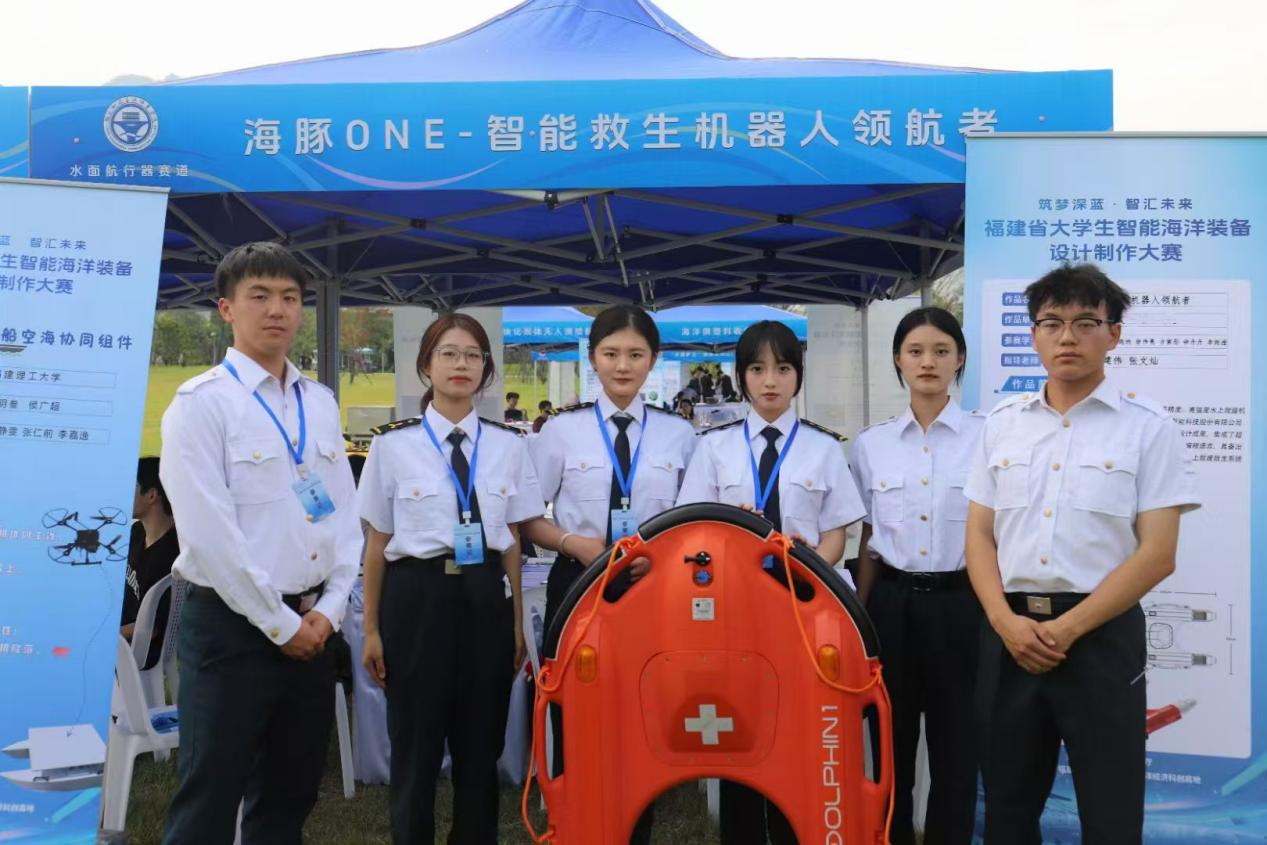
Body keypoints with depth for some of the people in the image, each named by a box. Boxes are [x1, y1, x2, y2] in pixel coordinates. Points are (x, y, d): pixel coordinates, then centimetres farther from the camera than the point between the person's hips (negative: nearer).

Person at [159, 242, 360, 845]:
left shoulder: (321, 403, 8)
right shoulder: (201, 402, -10)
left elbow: (344, 512, 9)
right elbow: (208, 533, -16)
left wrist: (327, 609, -2)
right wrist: (279, 623, -13)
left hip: (310, 623, 6)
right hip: (232, 622, -6)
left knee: (291, 796, 18)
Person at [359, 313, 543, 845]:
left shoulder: (508, 445, 5)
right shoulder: (393, 444, -2)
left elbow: (513, 543, 8)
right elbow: (377, 542, 2)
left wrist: (518, 623, 7)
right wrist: (372, 628, 3)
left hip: (486, 599, 2)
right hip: (418, 597, -2)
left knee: (481, 747, 13)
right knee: (415, 747, 9)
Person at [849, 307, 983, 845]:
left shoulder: (988, 436, -3)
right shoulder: (871, 443, 5)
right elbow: (868, 540, 10)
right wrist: (860, 616, 9)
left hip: (960, 603, -2)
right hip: (892, 602, 2)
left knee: (955, 746, 9)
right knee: (891, 741, 12)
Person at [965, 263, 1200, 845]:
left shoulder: (1148, 426, -2)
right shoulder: (1001, 423, 8)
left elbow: (1157, 554, -8)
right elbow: (979, 536, 7)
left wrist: (1068, 628, -13)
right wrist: (1007, 621, -8)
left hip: (1102, 636, -3)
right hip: (1008, 633, 3)